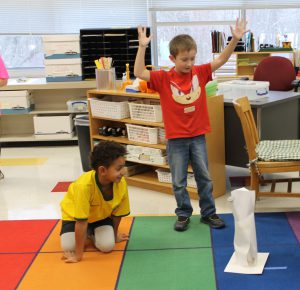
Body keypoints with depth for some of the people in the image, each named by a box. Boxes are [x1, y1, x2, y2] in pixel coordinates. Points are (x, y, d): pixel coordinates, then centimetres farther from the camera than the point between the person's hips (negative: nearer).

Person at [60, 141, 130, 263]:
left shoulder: (121, 183, -28)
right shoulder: (84, 185, -42)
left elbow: (117, 213, -9)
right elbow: (81, 221, -37)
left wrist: (114, 235, 6)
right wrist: (78, 255, -31)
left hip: (101, 215, 3)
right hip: (74, 215, -3)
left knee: (107, 246, -17)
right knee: (68, 247, -19)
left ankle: (91, 233, 16)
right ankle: (84, 234, 14)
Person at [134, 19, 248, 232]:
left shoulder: (200, 73, 0)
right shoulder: (163, 79, -9)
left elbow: (221, 60, -2)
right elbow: (139, 73, -19)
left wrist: (235, 39, -14)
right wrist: (142, 47, -29)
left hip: (198, 136, 2)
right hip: (176, 139, -2)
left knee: (204, 177, 12)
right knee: (179, 181, 9)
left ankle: (208, 213, 26)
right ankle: (183, 214, 25)